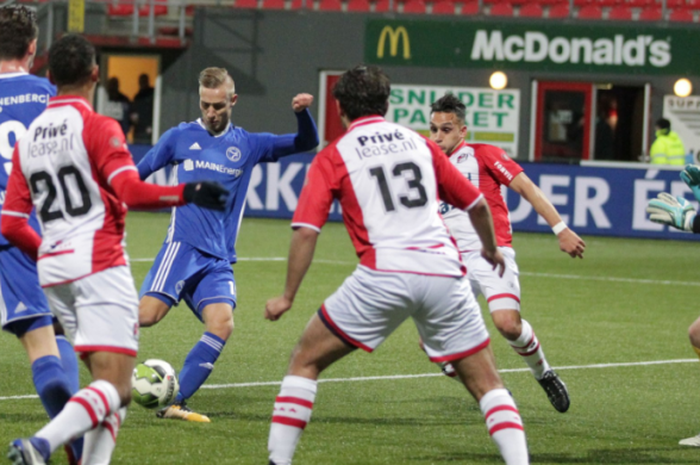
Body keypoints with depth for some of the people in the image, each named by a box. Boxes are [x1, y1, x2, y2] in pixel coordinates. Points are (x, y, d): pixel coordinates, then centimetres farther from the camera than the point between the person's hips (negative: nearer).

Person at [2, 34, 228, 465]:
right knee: (115, 387, -12)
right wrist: (187, 194, -19)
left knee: (110, 381, 14)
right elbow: (131, 191, -20)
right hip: (99, 264, -7)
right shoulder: (97, 127, -6)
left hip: (53, 269, 7)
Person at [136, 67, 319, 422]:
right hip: (182, 246, -3)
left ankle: (175, 403, -13)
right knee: (147, 314, -22)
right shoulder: (180, 137, 9)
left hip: (218, 259, 3)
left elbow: (305, 143, 10)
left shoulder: (248, 145, 14)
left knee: (222, 323, -19)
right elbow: (136, 176, 17)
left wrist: (303, 113, -9)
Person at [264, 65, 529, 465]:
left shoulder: (333, 157, 9)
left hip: (384, 275, -3)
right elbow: (476, 203, 24)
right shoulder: (418, 143, 19)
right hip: (444, 271, 3)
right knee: (487, 383, 10)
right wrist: (491, 250, 42)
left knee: (306, 361, 13)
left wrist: (288, 297, 5)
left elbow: (306, 230, -2)